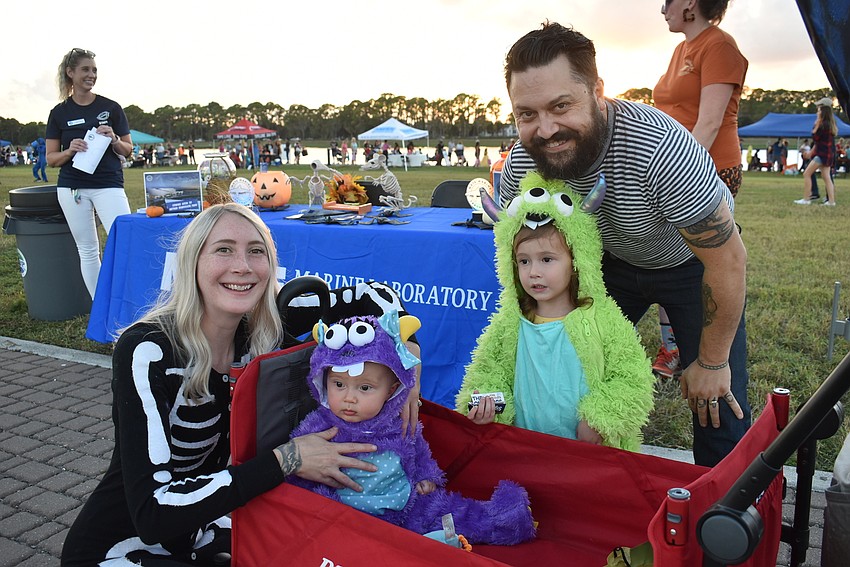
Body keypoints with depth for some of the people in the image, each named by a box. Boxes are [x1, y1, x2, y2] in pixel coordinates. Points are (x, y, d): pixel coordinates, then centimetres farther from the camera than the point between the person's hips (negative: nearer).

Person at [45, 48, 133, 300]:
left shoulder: (111, 108, 4)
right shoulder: (59, 113, 7)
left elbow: (128, 151, 9)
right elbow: (51, 158, 8)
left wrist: (113, 140, -12)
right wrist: (70, 150, -13)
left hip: (109, 184, -1)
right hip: (72, 188, 2)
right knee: (87, 250, 6)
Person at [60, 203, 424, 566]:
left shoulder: (260, 323, -13)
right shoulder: (146, 351, -28)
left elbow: (371, 296, -4)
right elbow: (153, 512, -35)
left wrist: (405, 347, -24)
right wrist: (286, 459, -35)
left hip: (196, 532, 5)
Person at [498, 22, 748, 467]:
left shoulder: (661, 147, -39)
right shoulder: (520, 165, -23)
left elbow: (728, 259, -27)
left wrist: (711, 362, -16)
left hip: (693, 261, -3)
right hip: (611, 260, 4)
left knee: (718, 409, -9)